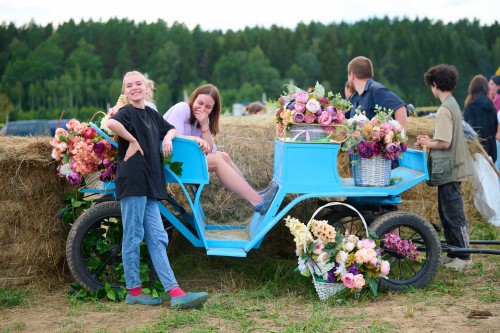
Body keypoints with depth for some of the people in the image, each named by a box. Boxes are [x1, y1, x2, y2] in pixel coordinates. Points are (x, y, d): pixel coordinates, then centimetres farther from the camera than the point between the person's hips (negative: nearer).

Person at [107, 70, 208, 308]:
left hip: (149, 184, 8)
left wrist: (168, 138, 11)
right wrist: (132, 141, -16)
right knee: (133, 237, -1)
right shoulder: (127, 112, -5)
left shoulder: (151, 114, 18)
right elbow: (111, 123, -28)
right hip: (132, 180, -8)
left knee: (157, 238, 4)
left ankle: (175, 292, 1)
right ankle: (133, 291, 9)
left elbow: (170, 128, 34)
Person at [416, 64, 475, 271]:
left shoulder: (444, 110, -19)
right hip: (452, 168, 10)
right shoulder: (453, 104, 11)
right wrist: (429, 141, 10)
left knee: (453, 214, -3)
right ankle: (453, 252, 25)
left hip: (447, 171, -10)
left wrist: (428, 144, -6)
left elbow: (445, 143, -22)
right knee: (446, 212, 17)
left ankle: (464, 257, 3)